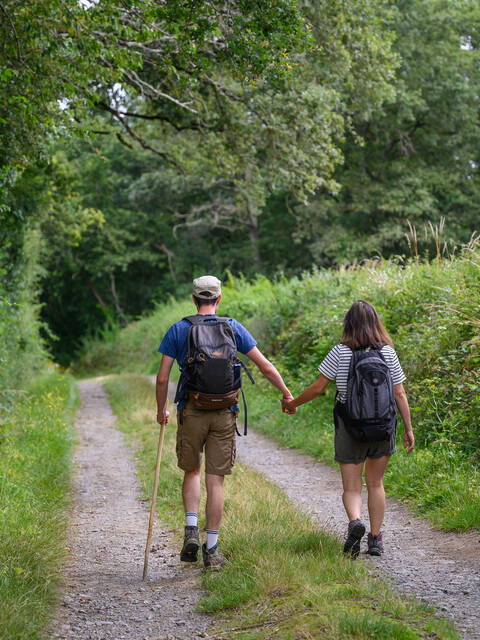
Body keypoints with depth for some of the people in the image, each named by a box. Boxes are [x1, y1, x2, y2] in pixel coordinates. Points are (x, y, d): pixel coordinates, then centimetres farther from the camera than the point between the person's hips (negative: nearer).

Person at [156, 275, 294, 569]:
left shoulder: (178, 330, 1)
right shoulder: (233, 328, 3)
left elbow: (162, 378, -1)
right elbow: (265, 366, 4)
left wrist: (161, 410, 14)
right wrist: (287, 394, 16)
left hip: (191, 411, 0)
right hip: (224, 413, 0)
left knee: (191, 471, 19)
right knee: (216, 480, 3)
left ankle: (191, 529, 2)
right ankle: (212, 549, 6)